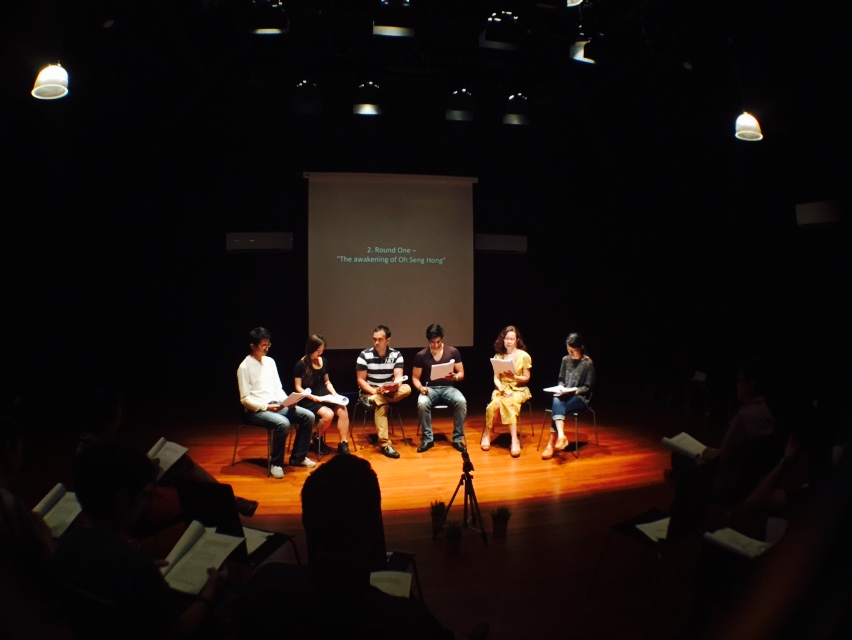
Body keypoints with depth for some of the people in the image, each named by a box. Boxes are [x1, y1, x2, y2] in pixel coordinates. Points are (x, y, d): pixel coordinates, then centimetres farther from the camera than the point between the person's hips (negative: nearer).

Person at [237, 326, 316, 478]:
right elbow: (245, 399, -12)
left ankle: (298, 457, 6)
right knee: (283, 423, -35)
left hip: (275, 405, 7)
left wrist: (287, 401, -5)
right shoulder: (244, 367, -10)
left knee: (308, 416, -9)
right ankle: (276, 463, -14)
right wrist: (266, 407, -22)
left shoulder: (270, 361, 11)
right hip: (256, 410, -7)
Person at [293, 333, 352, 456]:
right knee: (328, 414, -31)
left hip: (324, 396, 5)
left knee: (343, 410, -24)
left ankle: (343, 444, -16)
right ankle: (318, 439, -1)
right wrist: (312, 397, -19)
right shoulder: (301, 364, -8)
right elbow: (298, 388, -6)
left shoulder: (323, 361, 9)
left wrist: (333, 392, 1)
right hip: (308, 400, -5)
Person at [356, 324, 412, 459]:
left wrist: (394, 386, -35)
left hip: (389, 391, 3)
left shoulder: (396, 354, -3)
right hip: (369, 392, -3)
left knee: (407, 389, -27)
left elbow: (398, 377, -11)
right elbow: (361, 380, -10)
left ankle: (376, 400, -23)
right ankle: (384, 444, -39)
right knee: (381, 403, -37)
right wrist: (374, 391, -26)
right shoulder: (364, 355, -9)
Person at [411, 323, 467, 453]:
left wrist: (455, 377, -19)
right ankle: (427, 439, -17)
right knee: (422, 403, -35)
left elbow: (462, 374, 5)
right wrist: (420, 387, -17)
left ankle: (457, 439, -17)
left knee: (461, 402, -33)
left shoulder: (453, 352, 1)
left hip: (448, 388, 0)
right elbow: (415, 378, 4)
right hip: (430, 388, 0)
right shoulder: (421, 355, 0)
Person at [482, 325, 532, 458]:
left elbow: (526, 378, 0)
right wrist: (502, 389, -16)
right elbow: (496, 378, 3)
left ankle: (514, 440, -32)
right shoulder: (498, 356, 5)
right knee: (496, 403, -31)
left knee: (508, 403, -34)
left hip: (519, 389, -2)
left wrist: (514, 377, -18)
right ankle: (487, 434, -16)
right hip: (502, 389, 2)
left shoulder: (524, 356, -3)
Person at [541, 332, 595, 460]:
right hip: (564, 395, 4)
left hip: (580, 397, -4)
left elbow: (587, 387, -4)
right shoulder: (565, 360, 9)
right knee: (556, 402, -34)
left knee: (557, 409, -32)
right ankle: (561, 436, -50)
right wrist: (560, 389, -4)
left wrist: (573, 390, -18)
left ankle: (551, 444, -31)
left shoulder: (587, 363, -5)